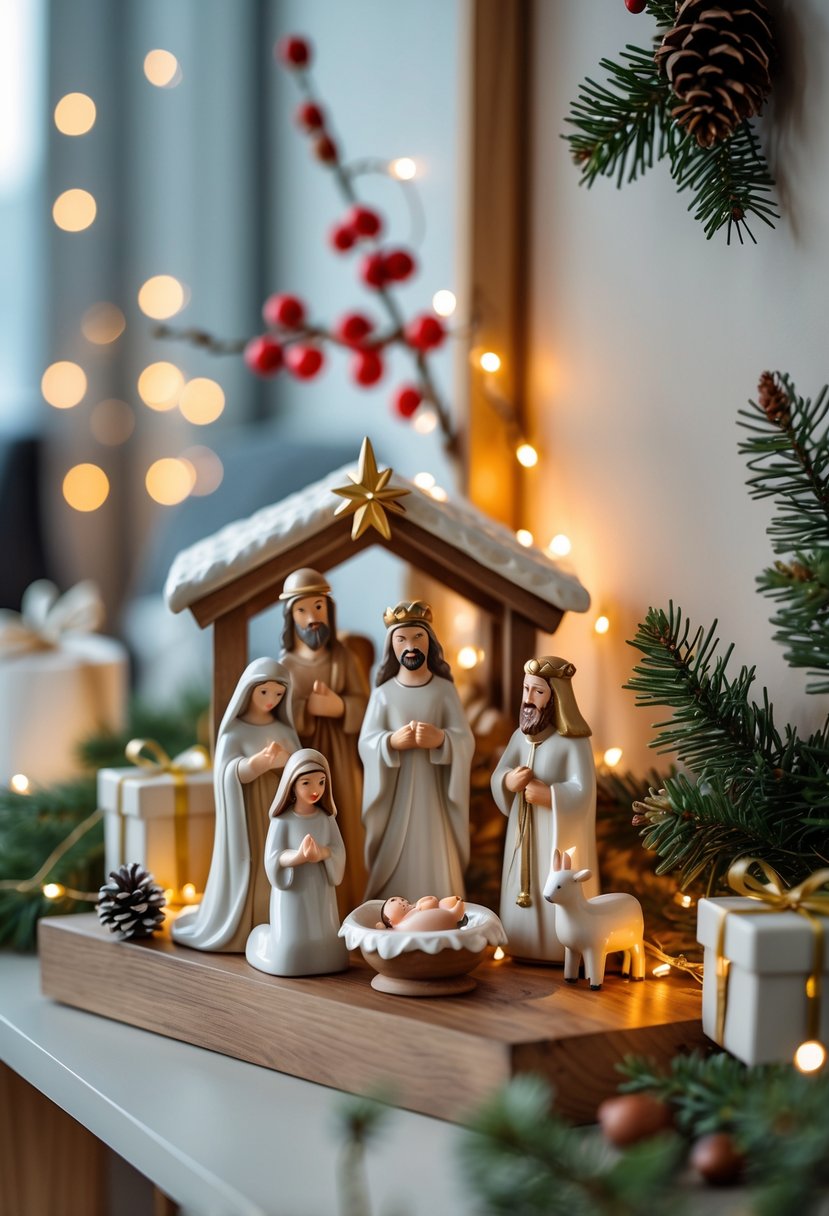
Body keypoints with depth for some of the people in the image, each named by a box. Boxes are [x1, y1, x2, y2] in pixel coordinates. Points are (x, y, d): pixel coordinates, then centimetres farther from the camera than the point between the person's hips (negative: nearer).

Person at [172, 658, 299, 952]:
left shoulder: (284, 731, 9)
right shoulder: (235, 732, -3)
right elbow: (230, 774, -17)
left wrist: (284, 762, -22)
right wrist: (259, 761, -35)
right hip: (247, 815, -3)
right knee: (245, 873, -4)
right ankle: (238, 929, 8)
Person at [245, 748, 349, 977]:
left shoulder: (326, 817, 0)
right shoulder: (283, 820, -11)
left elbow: (339, 852, -5)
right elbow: (273, 859, -15)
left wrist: (322, 853, -27)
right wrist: (299, 856, -34)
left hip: (321, 891, 4)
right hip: (293, 891, -4)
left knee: (327, 955, 9)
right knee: (288, 958, -1)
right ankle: (262, 939, 28)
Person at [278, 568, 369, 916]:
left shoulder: (343, 656, 3)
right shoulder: (285, 664, 1)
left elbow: (366, 704, 0)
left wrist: (339, 707, -17)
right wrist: (307, 708, -16)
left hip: (340, 759, 1)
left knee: (342, 832, 1)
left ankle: (345, 911, 9)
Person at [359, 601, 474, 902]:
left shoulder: (445, 690, 3)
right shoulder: (383, 693, 3)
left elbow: (466, 741, -4)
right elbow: (366, 743, -3)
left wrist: (440, 739, -25)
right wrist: (392, 742, -24)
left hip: (434, 793, 0)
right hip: (395, 795, 0)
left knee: (436, 868, 0)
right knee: (396, 868, 1)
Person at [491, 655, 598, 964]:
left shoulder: (573, 741, -15)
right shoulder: (520, 736, 5)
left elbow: (583, 792, -20)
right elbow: (498, 774, 4)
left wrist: (546, 795, -24)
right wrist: (509, 781, -17)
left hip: (557, 834, -6)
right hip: (523, 831, 6)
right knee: (523, 892, 10)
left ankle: (562, 956, 6)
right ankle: (524, 948, 21)